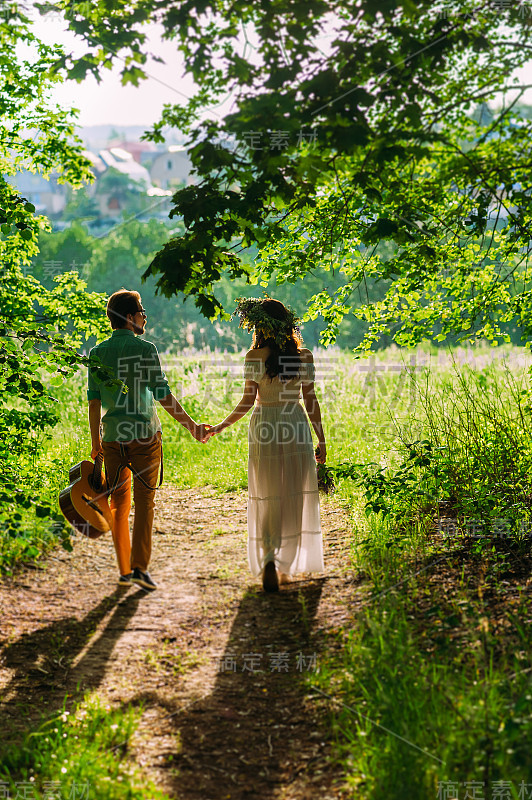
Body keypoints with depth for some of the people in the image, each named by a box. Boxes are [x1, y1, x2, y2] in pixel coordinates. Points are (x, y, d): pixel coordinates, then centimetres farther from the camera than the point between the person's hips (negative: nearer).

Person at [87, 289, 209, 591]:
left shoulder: (98, 353, 6)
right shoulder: (146, 349, -7)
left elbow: (94, 400, 4)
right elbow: (163, 395, -11)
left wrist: (96, 442, 9)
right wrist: (191, 425, -5)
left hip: (112, 437, 4)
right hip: (144, 433, -4)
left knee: (120, 503, 10)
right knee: (144, 501, 1)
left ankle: (124, 570, 13)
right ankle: (140, 566, -7)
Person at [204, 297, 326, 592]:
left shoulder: (254, 357, -7)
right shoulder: (304, 357, -1)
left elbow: (247, 402, -6)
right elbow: (310, 401, 1)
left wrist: (220, 426, 6)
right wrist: (321, 439, 8)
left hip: (264, 425, -1)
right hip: (295, 425, 1)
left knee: (267, 499, 7)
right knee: (293, 498, 10)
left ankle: (269, 560, -12)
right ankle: (284, 566, 14)